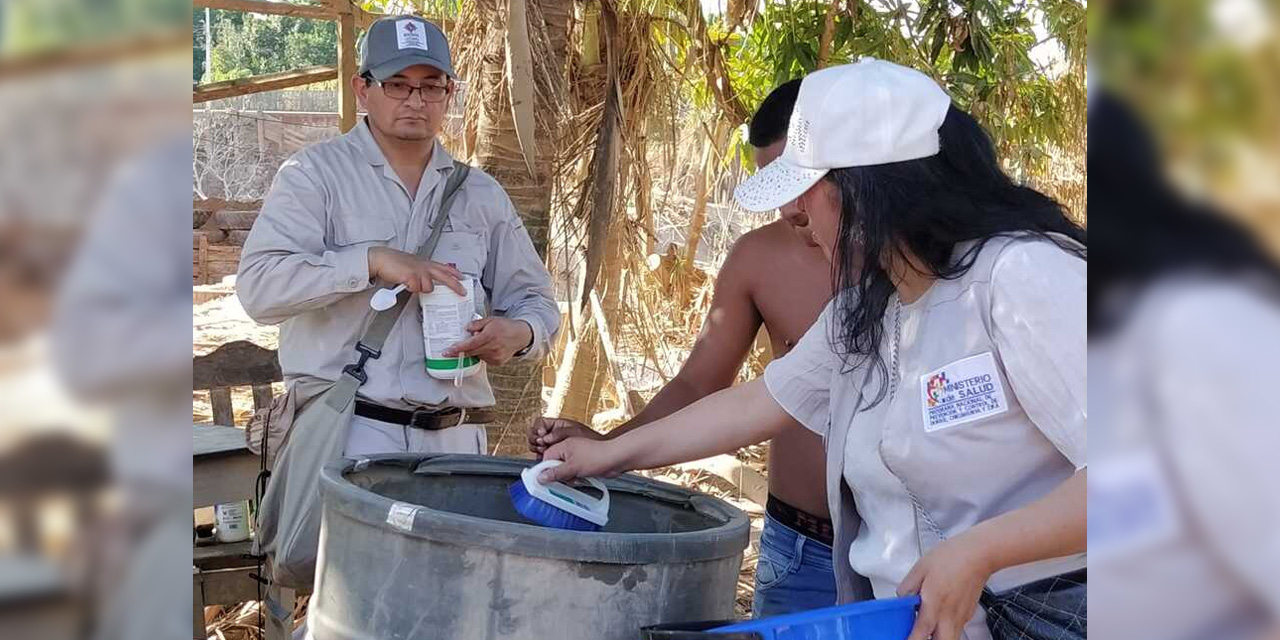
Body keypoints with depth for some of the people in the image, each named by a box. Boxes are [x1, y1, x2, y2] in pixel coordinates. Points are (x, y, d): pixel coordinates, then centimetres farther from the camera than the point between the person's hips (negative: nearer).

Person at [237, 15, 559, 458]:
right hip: (345, 434, -4)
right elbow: (259, 286, -10)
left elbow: (535, 300, 19)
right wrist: (370, 261, -20)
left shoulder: (482, 195, 14)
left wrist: (519, 333, -5)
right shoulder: (315, 173, 1)